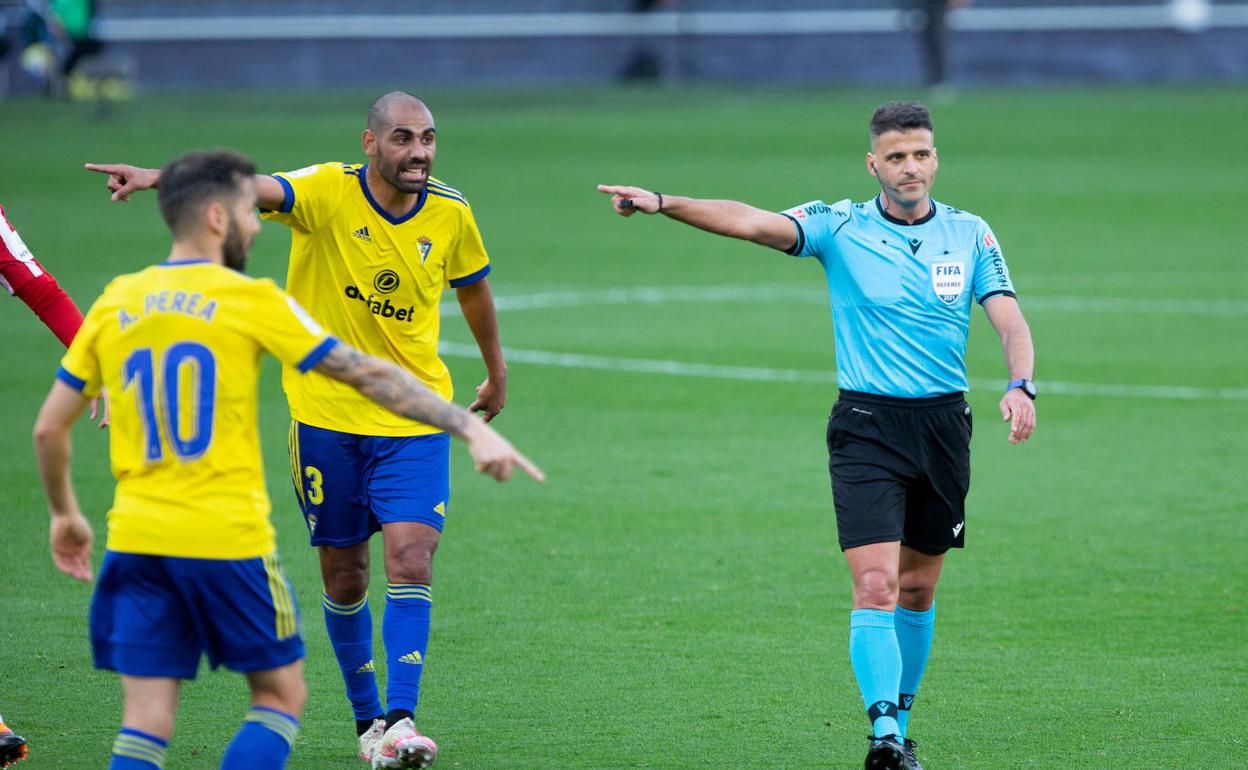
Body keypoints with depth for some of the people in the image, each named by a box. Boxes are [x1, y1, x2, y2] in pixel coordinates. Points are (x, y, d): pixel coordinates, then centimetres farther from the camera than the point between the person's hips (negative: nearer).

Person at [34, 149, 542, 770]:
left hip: (135, 538, 4)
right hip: (227, 541, -4)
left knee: (146, 720, 3)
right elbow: (368, 375, -5)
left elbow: (49, 428, 12)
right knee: (281, 697, 11)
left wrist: (65, 514, 28)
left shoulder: (113, 305, 7)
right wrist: (472, 428, -3)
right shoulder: (250, 301, -5)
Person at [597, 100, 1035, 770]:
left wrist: (1020, 386, -21)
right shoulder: (839, 227, -3)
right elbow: (752, 222, -16)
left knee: (919, 588, 12)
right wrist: (663, 203, -30)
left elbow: (1010, 321, -1)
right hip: (865, 426, -3)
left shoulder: (969, 235, 5)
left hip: (944, 425, 3)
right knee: (875, 583, -16)